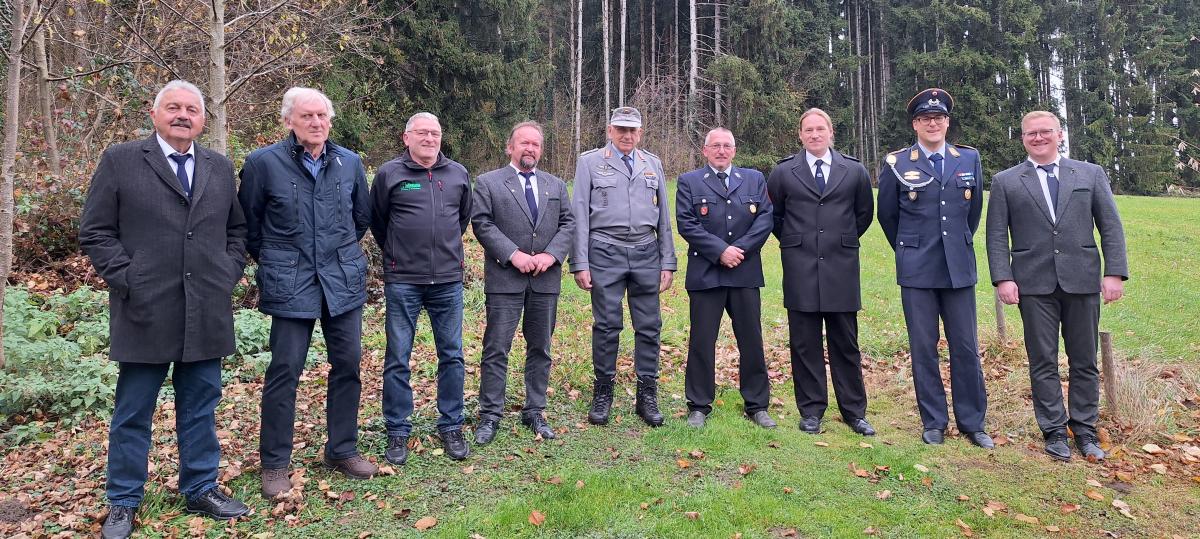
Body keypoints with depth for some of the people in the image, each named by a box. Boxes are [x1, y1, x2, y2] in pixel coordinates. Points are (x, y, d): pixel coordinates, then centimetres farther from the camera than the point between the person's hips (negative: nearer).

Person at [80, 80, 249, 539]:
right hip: (146, 312, -3)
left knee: (200, 408, 12)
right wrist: (128, 280, -9)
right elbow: (95, 232, -1)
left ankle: (201, 489, 25)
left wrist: (228, 274, 5)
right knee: (133, 413, 9)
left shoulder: (221, 168, 11)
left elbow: (237, 230, 17)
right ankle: (123, 502, 24)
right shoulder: (120, 161, 0)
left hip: (206, 313, 3)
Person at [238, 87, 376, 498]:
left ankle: (342, 449, 24)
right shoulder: (263, 163, -5)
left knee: (347, 365, 8)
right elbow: (248, 222, 6)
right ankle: (274, 463, 15)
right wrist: (271, 260, 13)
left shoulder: (350, 163, 5)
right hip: (290, 285, -3)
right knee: (284, 371, 1)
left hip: (344, 280, 4)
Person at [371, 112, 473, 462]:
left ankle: (451, 427, 21)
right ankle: (398, 432, 16)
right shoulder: (389, 173, -1)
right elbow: (376, 221, 10)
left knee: (452, 356, 7)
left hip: (448, 280, 3)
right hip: (402, 282, -2)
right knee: (397, 359, 4)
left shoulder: (458, 174, 7)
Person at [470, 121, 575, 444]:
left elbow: (567, 223, 8)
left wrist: (551, 254, -8)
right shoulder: (488, 183, 3)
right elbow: (482, 223, -6)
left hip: (546, 280, 4)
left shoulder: (556, 185, 15)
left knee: (540, 348, 10)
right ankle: (490, 415, 9)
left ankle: (535, 411, 22)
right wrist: (513, 254, -15)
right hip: (505, 279, -4)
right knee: (496, 349, -1)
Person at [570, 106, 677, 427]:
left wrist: (667, 263, 8)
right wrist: (580, 264, -6)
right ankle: (603, 394, 16)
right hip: (605, 253, -3)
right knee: (606, 326, 2)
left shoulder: (652, 164, 14)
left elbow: (664, 216, 13)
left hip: (646, 253, 3)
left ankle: (647, 396, 16)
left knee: (649, 326, 5)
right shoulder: (589, 162, 4)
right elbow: (580, 215, 0)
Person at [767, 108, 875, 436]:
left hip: (841, 268, 0)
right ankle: (811, 411, 16)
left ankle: (854, 411, 18)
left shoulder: (854, 171, 5)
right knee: (804, 344, 5)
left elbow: (865, 213, 18)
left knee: (846, 344, 6)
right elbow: (773, 214, 15)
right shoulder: (783, 172, 4)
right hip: (800, 269, 0)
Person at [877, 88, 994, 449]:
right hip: (916, 271, -2)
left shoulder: (969, 159, 7)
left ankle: (972, 423, 17)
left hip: (960, 268, 2)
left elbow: (974, 209, 17)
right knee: (923, 347, 3)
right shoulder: (896, 164, 0)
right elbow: (887, 215, 10)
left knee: (966, 347, 5)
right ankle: (933, 422, 16)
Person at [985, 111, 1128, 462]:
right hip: (1034, 284, -1)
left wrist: (1115, 272, -3)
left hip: (1082, 281, 2)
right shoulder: (1005, 182, 6)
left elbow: (1111, 226, 6)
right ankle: (1055, 431, 13)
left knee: (1084, 361, 9)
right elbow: (996, 236, 2)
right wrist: (1002, 278, -9)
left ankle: (1085, 430, 21)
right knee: (1043, 362, 3)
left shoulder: (1091, 174, 10)